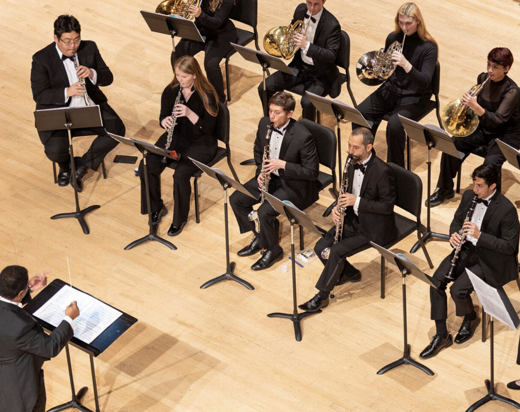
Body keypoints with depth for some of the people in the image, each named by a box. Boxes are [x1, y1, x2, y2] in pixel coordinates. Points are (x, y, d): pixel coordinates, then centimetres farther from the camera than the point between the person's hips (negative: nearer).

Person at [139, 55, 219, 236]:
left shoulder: (206, 95, -15)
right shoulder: (171, 91, -1)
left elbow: (209, 129, -16)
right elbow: (163, 117, 7)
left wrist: (190, 114, -29)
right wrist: (165, 121, -18)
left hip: (200, 142, -5)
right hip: (175, 137, 5)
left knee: (181, 174, -30)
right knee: (146, 166, -18)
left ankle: (180, 218, -6)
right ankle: (156, 208, 8)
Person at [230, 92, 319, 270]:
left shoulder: (303, 137, -26)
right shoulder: (264, 124, -5)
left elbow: (312, 172, -21)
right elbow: (258, 151, 14)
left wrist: (283, 164, -28)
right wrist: (261, 171, -4)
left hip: (294, 184, -7)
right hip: (270, 176, 7)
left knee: (264, 212, -25)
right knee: (236, 199, -4)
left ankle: (272, 249, 3)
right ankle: (259, 236, 17)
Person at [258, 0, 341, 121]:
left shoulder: (332, 25, -19)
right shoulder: (301, 10, -1)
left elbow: (331, 56, -23)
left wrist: (307, 45, -35)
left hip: (320, 74, -6)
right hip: (299, 66, 6)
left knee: (307, 102, -32)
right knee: (264, 88, -6)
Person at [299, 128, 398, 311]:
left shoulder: (382, 172, -23)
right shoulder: (353, 163, 0)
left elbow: (388, 206, -20)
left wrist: (357, 201, -27)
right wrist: (337, 208, -7)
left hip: (373, 228, -8)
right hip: (352, 219, 8)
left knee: (336, 251, -21)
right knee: (321, 247, -7)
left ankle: (322, 296, -5)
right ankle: (349, 273, 19)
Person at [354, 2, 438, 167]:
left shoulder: (429, 47, -15)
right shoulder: (393, 38, -1)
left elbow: (425, 82, -25)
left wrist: (406, 65, -41)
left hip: (414, 97, -5)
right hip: (391, 89, 5)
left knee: (394, 125, -32)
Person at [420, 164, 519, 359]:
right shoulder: (469, 196, 0)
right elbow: (457, 220, 17)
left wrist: (479, 235, -27)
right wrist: (454, 234, -7)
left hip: (490, 260, -6)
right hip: (467, 249, 6)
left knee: (457, 290, -24)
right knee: (436, 281, -15)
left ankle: (470, 318, 12)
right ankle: (441, 336, -4)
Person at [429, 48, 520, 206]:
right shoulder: (483, 79, -4)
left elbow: (498, 120, -32)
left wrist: (476, 106, -45)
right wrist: (468, 101, -11)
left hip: (507, 134, -6)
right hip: (484, 128, 6)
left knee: (491, 162, -32)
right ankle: (445, 189, 5)